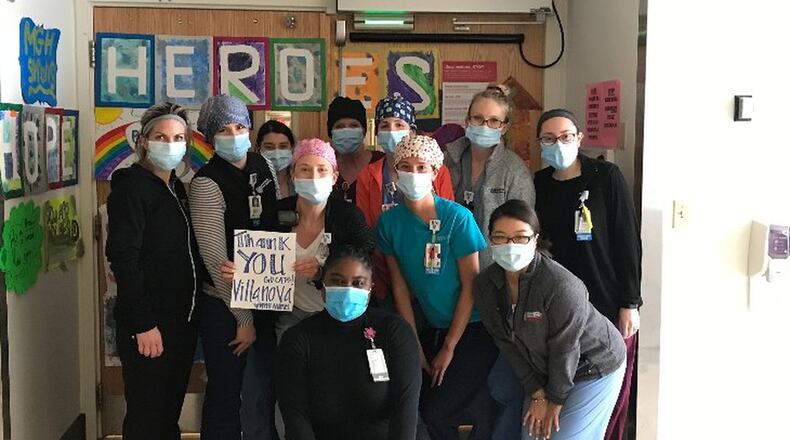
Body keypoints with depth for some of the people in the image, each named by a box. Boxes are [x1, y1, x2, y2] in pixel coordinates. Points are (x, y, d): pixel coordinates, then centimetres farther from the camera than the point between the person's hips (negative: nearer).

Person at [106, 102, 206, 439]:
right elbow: (123, 259, -18)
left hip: (183, 319, 8)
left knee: (171, 411, 15)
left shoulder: (176, 188, 13)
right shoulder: (132, 188, -11)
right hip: (149, 325, -8)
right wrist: (143, 324, -21)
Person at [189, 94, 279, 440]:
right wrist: (243, 318, -14)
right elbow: (216, 258, -16)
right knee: (226, 392, 5)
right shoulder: (207, 182, -15)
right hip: (225, 303, -5)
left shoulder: (264, 166, 2)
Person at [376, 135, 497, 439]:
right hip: (433, 327, 5)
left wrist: (449, 348, -11)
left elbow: (470, 285, -13)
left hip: (472, 329, -4)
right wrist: (415, 345, -1)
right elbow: (400, 285, 1)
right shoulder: (389, 222, -3)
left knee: (436, 414, -12)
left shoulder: (457, 218, -16)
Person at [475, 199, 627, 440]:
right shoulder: (485, 285, -13)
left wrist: (555, 401, -12)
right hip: (543, 366, 6)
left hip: (594, 367, -6)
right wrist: (538, 395, -6)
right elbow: (508, 344, -6)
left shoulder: (562, 286, -32)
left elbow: (565, 350, -23)